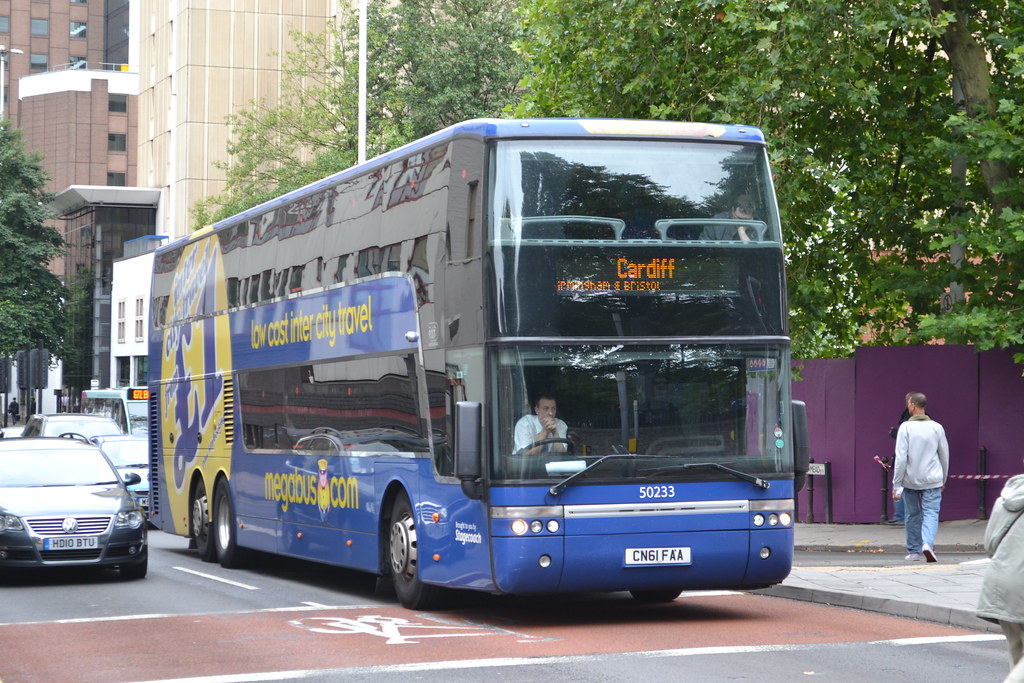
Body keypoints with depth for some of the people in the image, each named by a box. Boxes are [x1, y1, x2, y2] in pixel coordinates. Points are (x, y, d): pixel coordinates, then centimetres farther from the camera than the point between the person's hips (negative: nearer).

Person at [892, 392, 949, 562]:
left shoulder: (905, 427, -6)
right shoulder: (937, 427, 2)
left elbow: (901, 458, -10)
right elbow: (945, 456, 10)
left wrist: (896, 484, -6)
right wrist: (943, 480, 23)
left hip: (910, 480, -1)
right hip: (932, 480, 1)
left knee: (912, 515, 12)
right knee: (931, 513, -1)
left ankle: (913, 551, 18)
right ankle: (927, 543, -24)